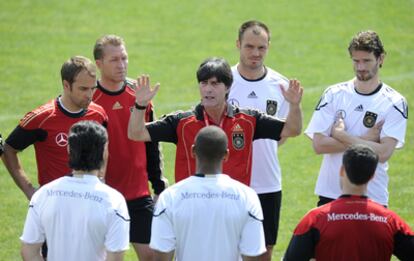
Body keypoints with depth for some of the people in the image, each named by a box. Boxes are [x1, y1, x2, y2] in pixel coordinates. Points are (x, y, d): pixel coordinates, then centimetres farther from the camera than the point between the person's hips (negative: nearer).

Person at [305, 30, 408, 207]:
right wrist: (364, 140, -10)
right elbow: (319, 144, -5)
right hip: (330, 194, 2)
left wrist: (342, 136, -11)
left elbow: (383, 153, -14)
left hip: (373, 197, -2)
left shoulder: (395, 103, -3)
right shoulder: (334, 95, 3)